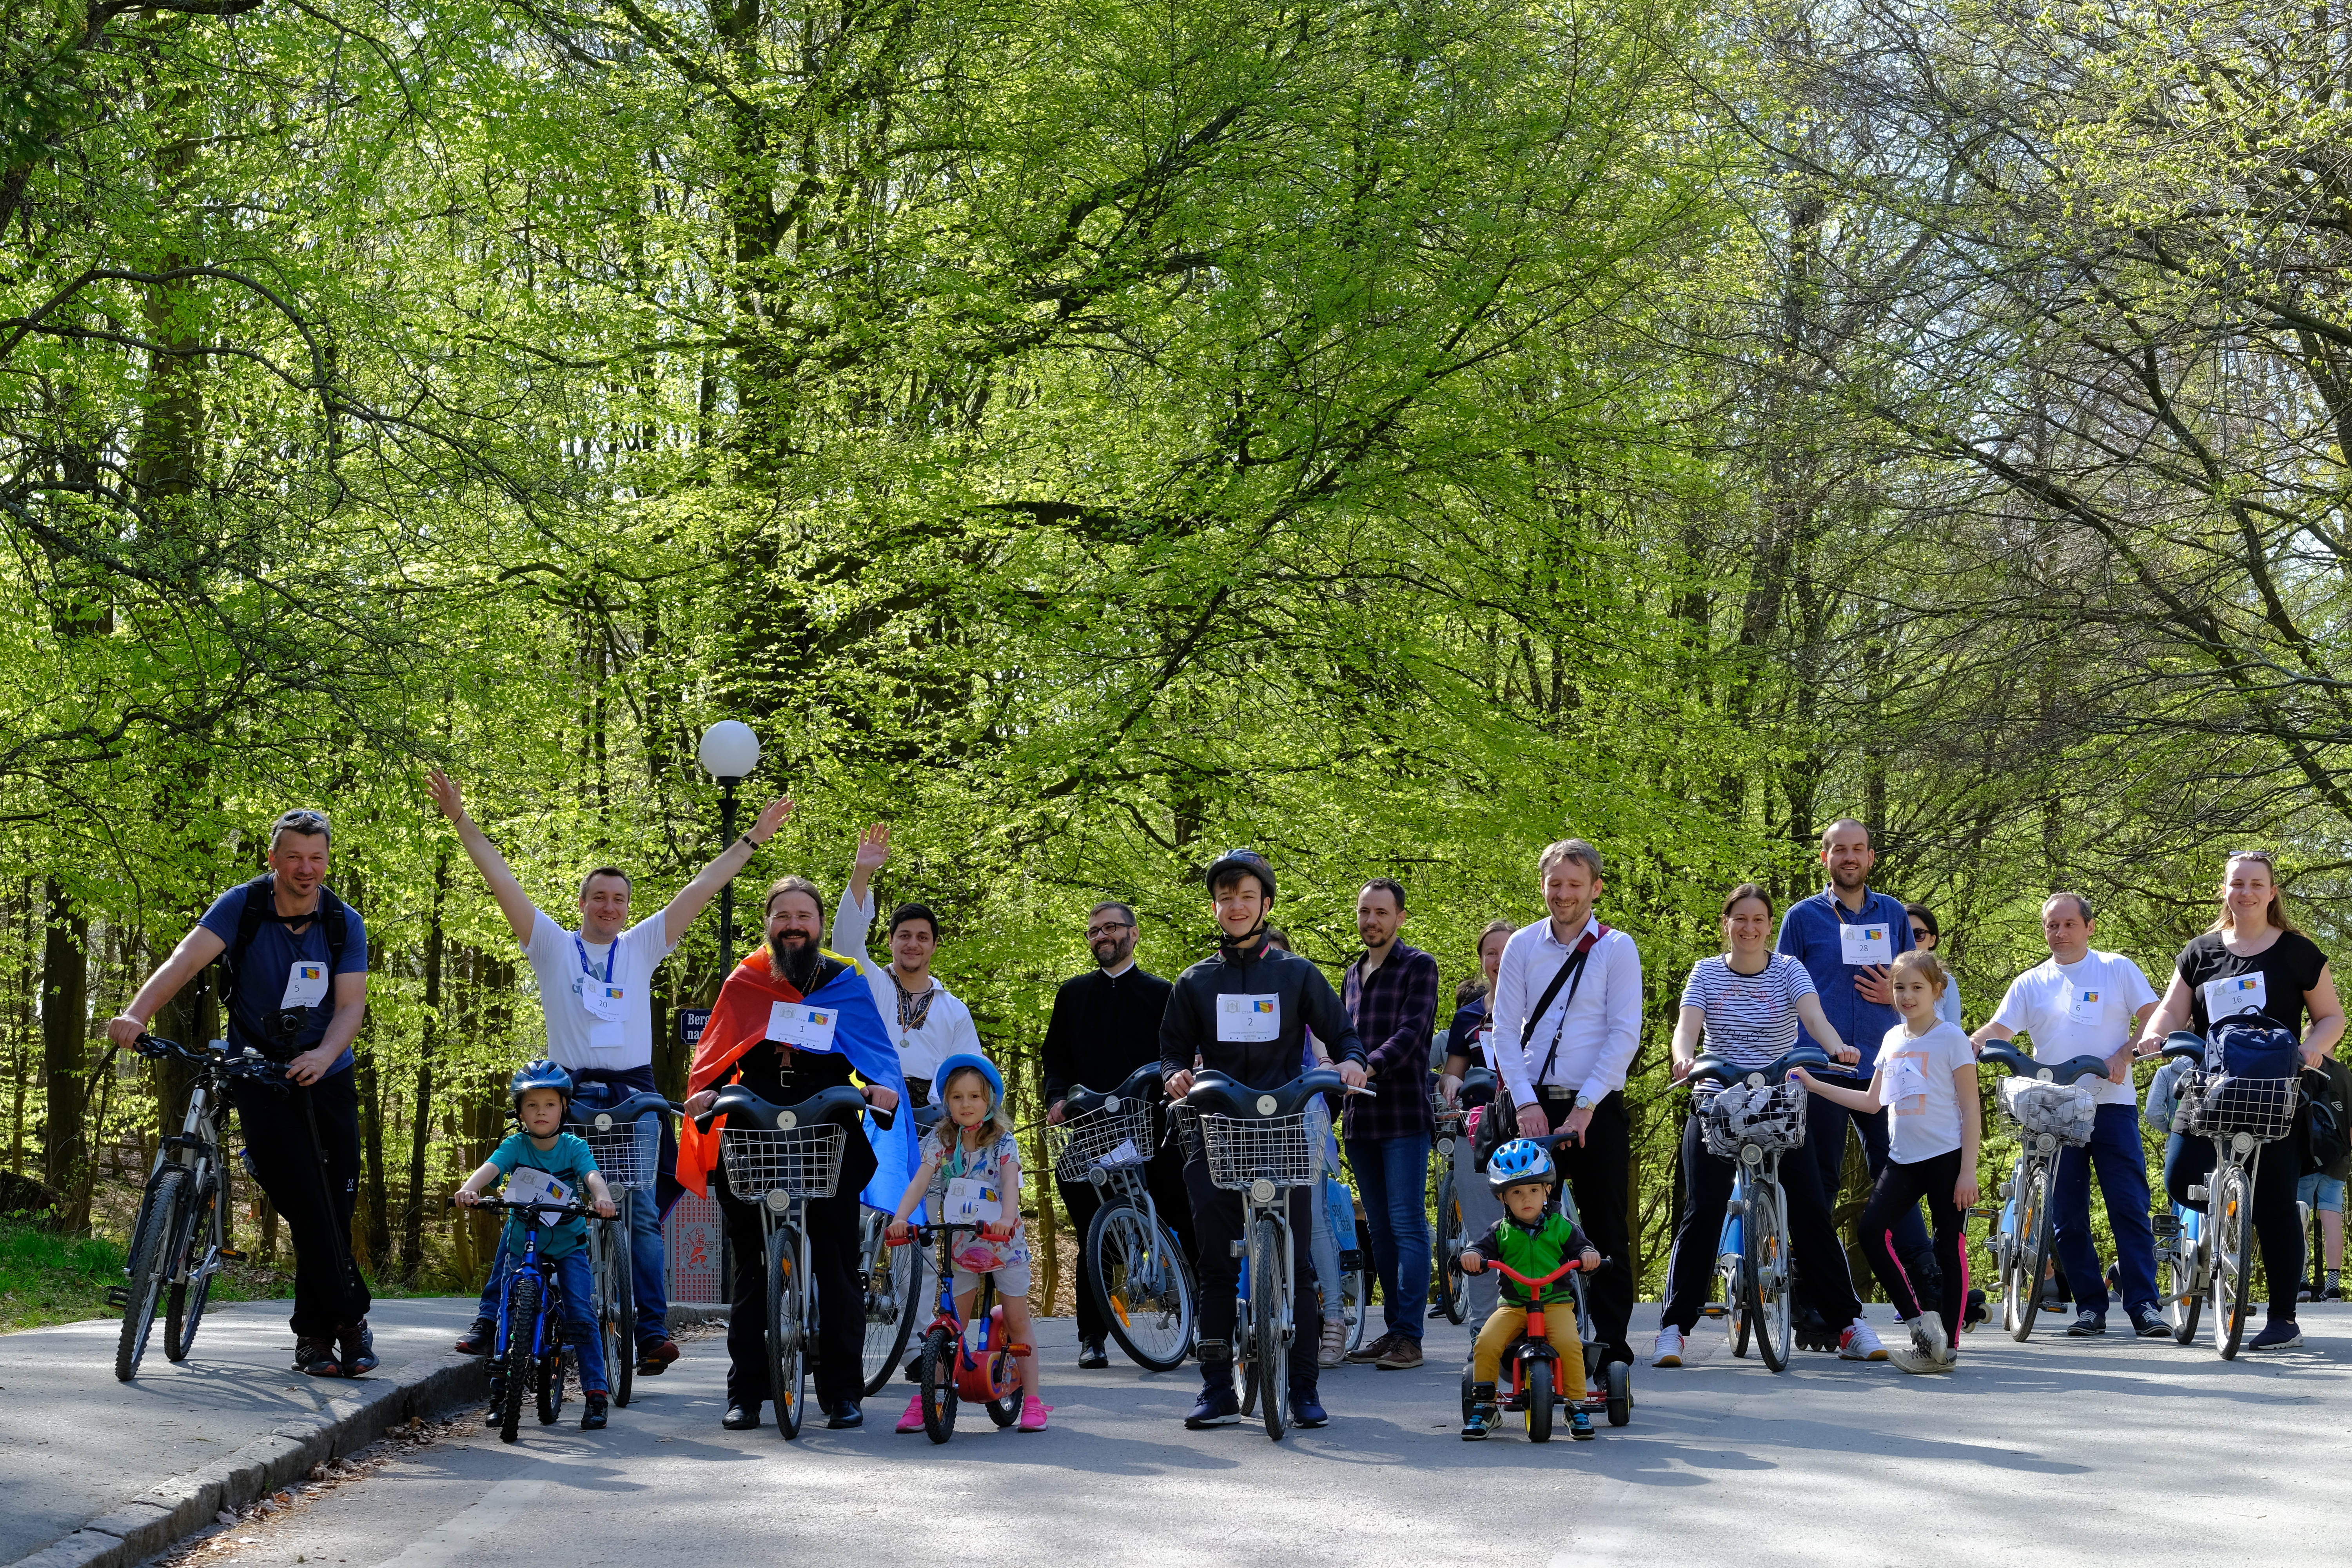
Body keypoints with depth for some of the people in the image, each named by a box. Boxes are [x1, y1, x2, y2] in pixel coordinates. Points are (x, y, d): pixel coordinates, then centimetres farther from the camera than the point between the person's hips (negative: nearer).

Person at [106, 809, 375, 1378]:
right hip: (260, 1076, -3)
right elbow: (186, 959, -25)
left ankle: (315, 1329, 14)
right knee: (305, 1204, -13)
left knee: (337, 1202, 1)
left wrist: (324, 1056, -31)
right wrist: (135, 1015, -42)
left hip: (325, 1077, 3)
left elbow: (351, 1005, -10)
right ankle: (350, 1317, -6)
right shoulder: (242, 906, -11)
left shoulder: (345, 924, -4)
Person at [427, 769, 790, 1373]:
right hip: (567, 1094, -1)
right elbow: (502, 881, 0)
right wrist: (462, 821, -5)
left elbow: (701, 889, 9)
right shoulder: (553, 945, 5)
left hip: (633, 1097, 1)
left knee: (643, 1214, -3)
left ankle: (653, 1331, 0)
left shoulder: (641, 947, 10)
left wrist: (752, 840, 7)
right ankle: (491, 1318, 3)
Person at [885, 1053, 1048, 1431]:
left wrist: (1006, 1218, -45)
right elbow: (920, 1181, -15)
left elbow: (1011, 1183, -25)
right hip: (960, 1247, 2)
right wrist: (900, 1218, -32)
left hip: (1004, 1244, -2)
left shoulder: (1002, 1142, -10)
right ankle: (926, 1400, 6)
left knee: (1017, 1323, 3)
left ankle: (1031, 1401, 7)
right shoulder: (941, 1142, -4)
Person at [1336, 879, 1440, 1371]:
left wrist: (1371, 1066, -30)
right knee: (1380, 1230, 10)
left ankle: (1409, 1336, -9)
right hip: (1361, 1118, 7)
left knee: (1407, 1225, -8)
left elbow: (1412, 1031, -16)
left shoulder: (1419, 967, -3)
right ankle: (1393, 1328, 14)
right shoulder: (1353, 975, 19)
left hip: (1404, 1115, -7)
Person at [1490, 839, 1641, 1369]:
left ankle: (1610, 1346, 7)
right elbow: (1506, 1029, 4)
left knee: (1605, 1231, 1)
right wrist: (1525, 1102, -8)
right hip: (1534, 1108, 2)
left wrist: (1585, 1107, -12)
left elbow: (1625, 1035, -5)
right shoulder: (1522, 946, 6)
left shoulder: (1617, 949, 0)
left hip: (1597, 1110, -2)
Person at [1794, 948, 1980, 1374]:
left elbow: (1971, 1109, -6)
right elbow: (1873, 1101, 17)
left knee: (1950, 1246, -1)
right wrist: (1816, 1086, 11)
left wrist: (1968, 1170, -12)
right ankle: (1922, 1320, -5)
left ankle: (1948, 1345, 4)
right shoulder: (1893, 1039, 12)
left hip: (1946, 1157, -6)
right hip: (1904, 1158, 6)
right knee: (1872, 1230, -10)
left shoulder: (1951, 1039, -5)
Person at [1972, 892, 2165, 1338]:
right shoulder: (2030, 984, 12)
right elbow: (1998, 1030, 4)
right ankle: (2090, 1306, 8)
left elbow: (2153, 1020, 4)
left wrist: (2124, 1055, -13)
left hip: (2112, 1104, -2)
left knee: (2130, 1207, -8)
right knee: (2067, 1215, 1)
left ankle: (2144, 1305, -8)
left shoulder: (2118, 970, 7)